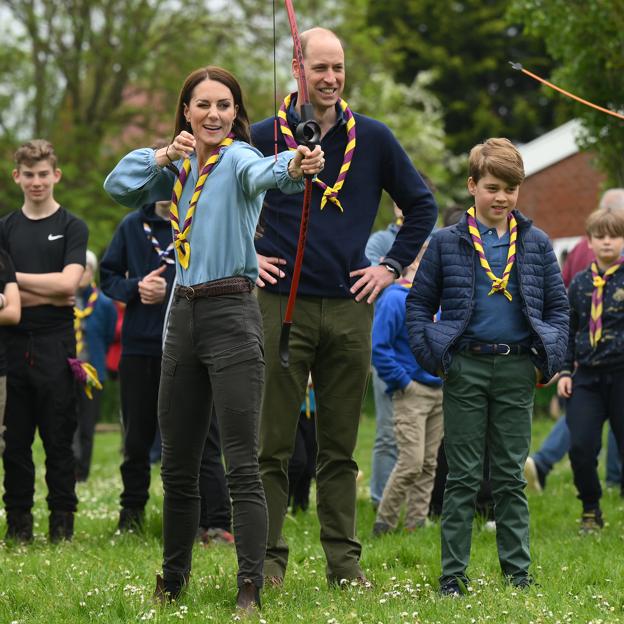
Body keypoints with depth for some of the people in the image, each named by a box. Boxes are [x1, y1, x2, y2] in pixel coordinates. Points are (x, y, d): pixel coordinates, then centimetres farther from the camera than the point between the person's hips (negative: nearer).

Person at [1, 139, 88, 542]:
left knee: (59, 439, -1)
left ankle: (62, 522, 4)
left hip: (55, 344, -3)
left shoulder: (72, 227, 4)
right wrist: (50, 295, -10)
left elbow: (68, 283, -10)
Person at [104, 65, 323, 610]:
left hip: (232, 315, -7)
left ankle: (251, 591, -10)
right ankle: (172, 582, 26)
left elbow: (261, 172, -31)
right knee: (177, 464, 13)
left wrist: (293, 168, -54)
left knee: (242, 464, -10)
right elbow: (120, 186, 10)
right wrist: (164, 156, -5)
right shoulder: (180, 168, 14)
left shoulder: (237, 157, -8)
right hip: (184, 315, 7)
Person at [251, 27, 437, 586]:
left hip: (350, 308, 2)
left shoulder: (373, 139, 7)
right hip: (283, 305, -2)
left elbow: (421, 205, 17)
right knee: (274, 444, -2)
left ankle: (344, 559, 11)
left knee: (341, 447, 6)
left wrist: (392, 266, 9)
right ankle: (269, 557, 3)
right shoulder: (265, 137, 2)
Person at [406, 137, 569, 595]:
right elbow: (419, 302, 6)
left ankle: (518, 571, 12)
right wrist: (432, 354, -6)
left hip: (516, 370, 1)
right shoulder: (447, 243, 3)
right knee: (463, 477, 2)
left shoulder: (536, 244, 8)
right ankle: (453, 574, 6)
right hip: (466, 368, -1)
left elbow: (558, 305, 13)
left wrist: (550, 358, 1)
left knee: (511, 476, 7)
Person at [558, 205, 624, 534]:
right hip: (587, 377, 3)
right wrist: (565, 371, 8)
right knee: (580, 447, -7)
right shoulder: (580, 283, 9)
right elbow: (568, 330, 15)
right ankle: (591, 511, 12)